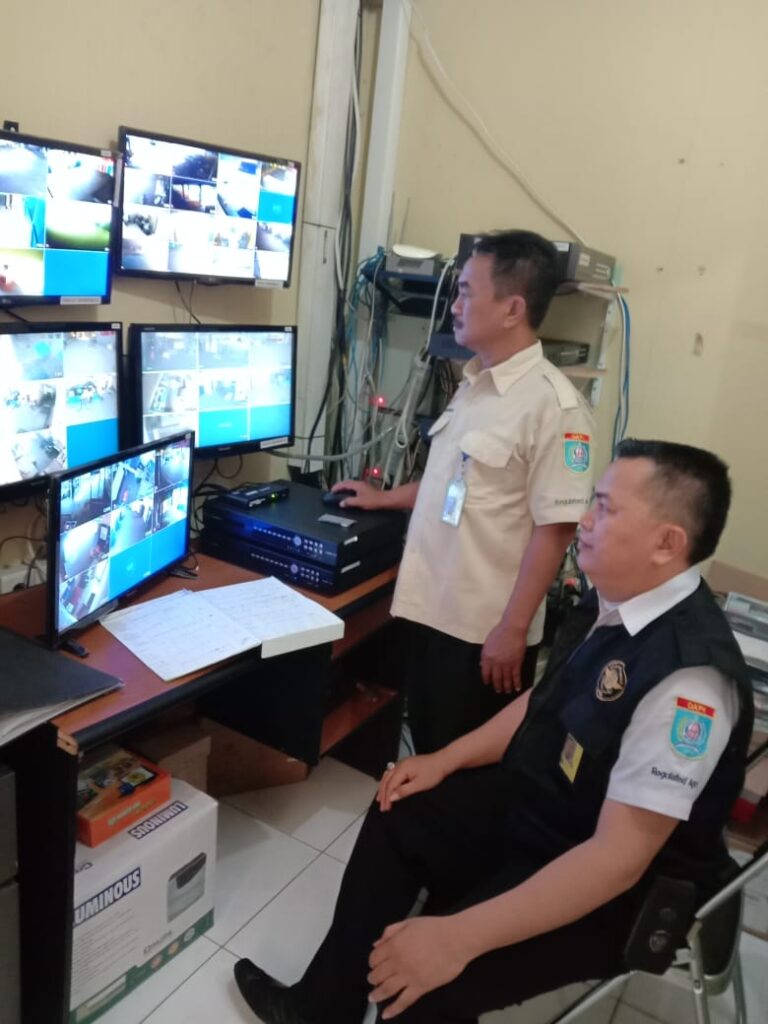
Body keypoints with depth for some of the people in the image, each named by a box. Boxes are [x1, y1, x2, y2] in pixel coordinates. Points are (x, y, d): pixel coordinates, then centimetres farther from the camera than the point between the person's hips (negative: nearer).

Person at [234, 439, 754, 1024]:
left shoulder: (689, 677, -33)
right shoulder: (613, 601, -6)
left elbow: (619, 856, -32)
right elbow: (543, 703, 9)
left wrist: (459, 937, -33)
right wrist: (446, 760, 5)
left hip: (615, 886, -8)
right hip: (534, 801, 9)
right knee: (397, 820, 11)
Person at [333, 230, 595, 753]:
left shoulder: (554, 405, -19)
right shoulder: (475, 383, 7)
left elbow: (555, 528, -20)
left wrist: (512, 630, -19)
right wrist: (387, 498, 28)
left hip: (484, 628, -7)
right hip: (430, 608, 8)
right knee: (428, 750, 22)